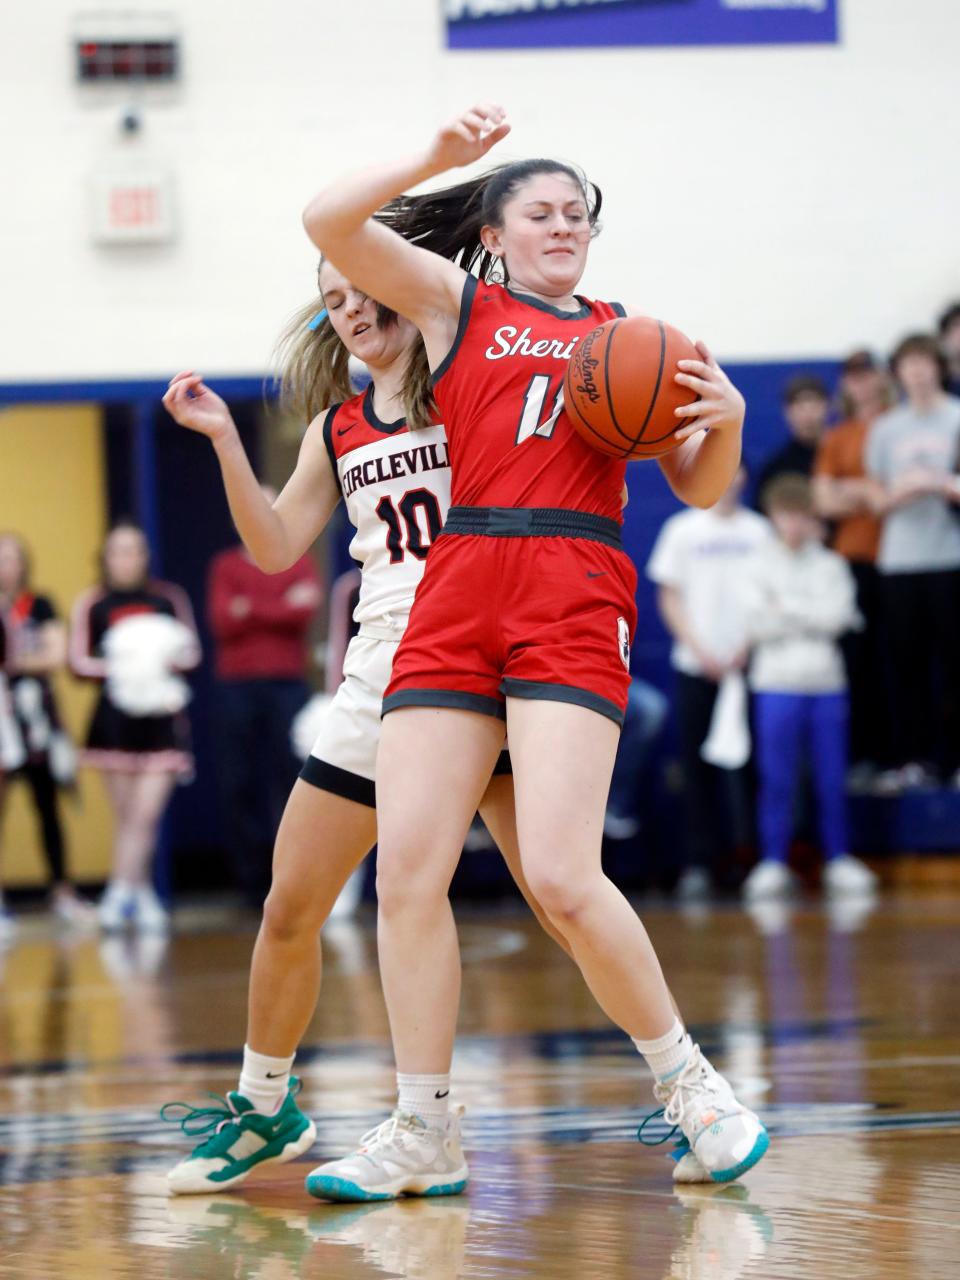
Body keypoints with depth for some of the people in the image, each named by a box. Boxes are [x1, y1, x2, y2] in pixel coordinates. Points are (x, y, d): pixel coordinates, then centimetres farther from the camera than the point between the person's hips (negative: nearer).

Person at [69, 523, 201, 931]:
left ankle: (119, 895, -6)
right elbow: (78, 662, 0)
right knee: (125, 817, 5)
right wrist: (114, 667, -17)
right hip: (114, 720, 0)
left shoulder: (170, 599, 5)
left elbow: (192, 653, 9)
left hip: (161, 718, 0)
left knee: (145, 815, -9)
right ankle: (142, 895, 12)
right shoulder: (91, 605, 3)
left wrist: (171, 658, -12)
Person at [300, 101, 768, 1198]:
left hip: (576, 603, -1)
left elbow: (700, 490, 19)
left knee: (560, 876, -16)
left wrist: (727, 420, -1)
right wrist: (437, 158, -5)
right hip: (456, 599, 1)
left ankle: (685, 1080, 2)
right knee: (406, 867, -5)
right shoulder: (453, 301, 15)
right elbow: (328, 222, 2)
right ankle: (425, 1132, 6)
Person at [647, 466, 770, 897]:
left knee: (746, 766, -4)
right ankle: (699, 862, 5)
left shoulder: (758, 531, 7)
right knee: (698, 769, 1)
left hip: (745, 664, 0)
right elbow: (669, 598, 5)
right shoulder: (682, 530, 6)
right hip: (695, 666, 0)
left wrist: (749, 646, -8)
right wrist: (700, 650, -7)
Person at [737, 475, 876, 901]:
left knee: (832, 780, 3)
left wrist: (787, 608, -7)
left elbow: (837, 615, -6)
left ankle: (838, 859, 12)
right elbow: (758, 623, -8)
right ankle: (772, 863, 1)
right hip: (777, 685, -1)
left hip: (826, 684, 2)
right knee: (777, 781, -3)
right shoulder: (757, 568, 4)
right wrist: (812, 617, -8)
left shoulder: (831, 566, 9)